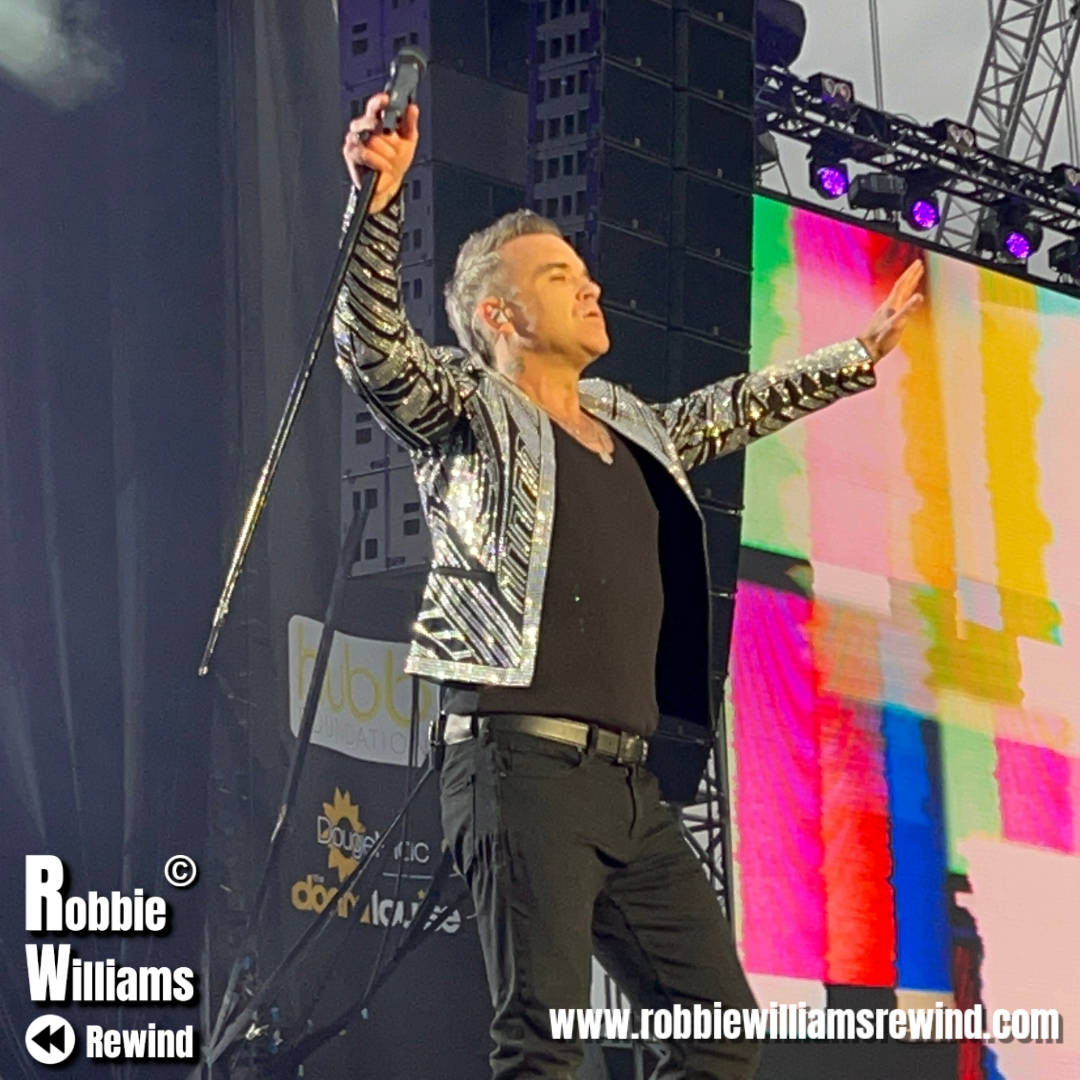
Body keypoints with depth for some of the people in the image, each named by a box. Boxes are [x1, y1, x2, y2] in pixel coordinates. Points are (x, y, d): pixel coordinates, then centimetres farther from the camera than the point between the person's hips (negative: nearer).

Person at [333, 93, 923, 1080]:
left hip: (628, 783, 8)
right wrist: (378, 200, -28)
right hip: (522, 764, -8)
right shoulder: (469, 413, 3)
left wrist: (863, 353, 45)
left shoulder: (632, 427, 23)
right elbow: (375, 351, -14)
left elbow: (741, 408, 39)